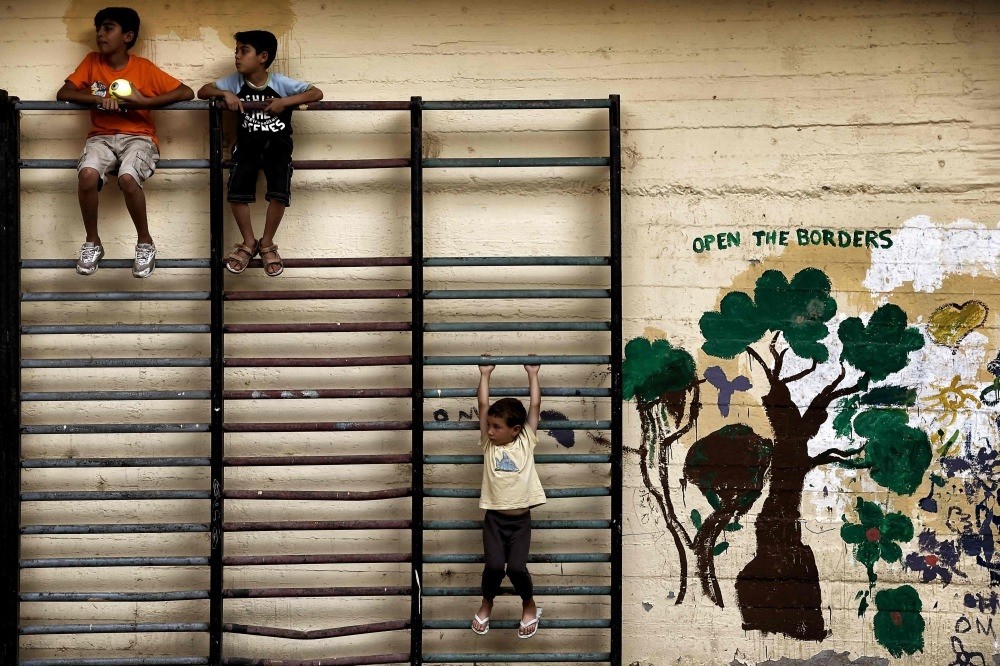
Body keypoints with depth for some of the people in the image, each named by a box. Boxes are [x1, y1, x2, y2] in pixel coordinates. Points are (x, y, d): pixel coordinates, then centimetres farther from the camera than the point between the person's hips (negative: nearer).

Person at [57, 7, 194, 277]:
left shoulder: (144, 68, -2)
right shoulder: (92, 61, 5)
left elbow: (186, 92, -8)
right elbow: (63, 94, -1)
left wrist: (144, 102, -17)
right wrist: (101, 99, -17)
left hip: (138, 137, -2)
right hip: (102, 137, 2)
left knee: (127, 178, -34)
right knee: (87, 174, -31)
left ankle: (145, 242, -10)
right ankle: (92, 242, -8)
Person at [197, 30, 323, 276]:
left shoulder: (280, 83, -10)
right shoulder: (235, 81, -4)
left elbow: (317, 93, -15)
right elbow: (203, 92, 1)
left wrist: (285, 102, -24)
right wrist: (224, 94, -18)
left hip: (277, 143, -2)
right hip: (248, 143, 2)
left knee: (279, 193, -22)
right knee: (236, 192, -18)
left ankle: (267, 243, 3)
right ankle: (249, 243, 7)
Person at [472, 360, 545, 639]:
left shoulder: (526, 443, 2)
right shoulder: (488, 444, 4)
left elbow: (535, 405, 2)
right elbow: (483, 405, 1)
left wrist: (532, 374, 7)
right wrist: (485, 374, 4)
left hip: (521, 519, -1)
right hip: (494, 518, 1)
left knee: (517, 567, -12)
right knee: (494, 565, -13)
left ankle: (529, 606, 17)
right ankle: (486, 604, 17)